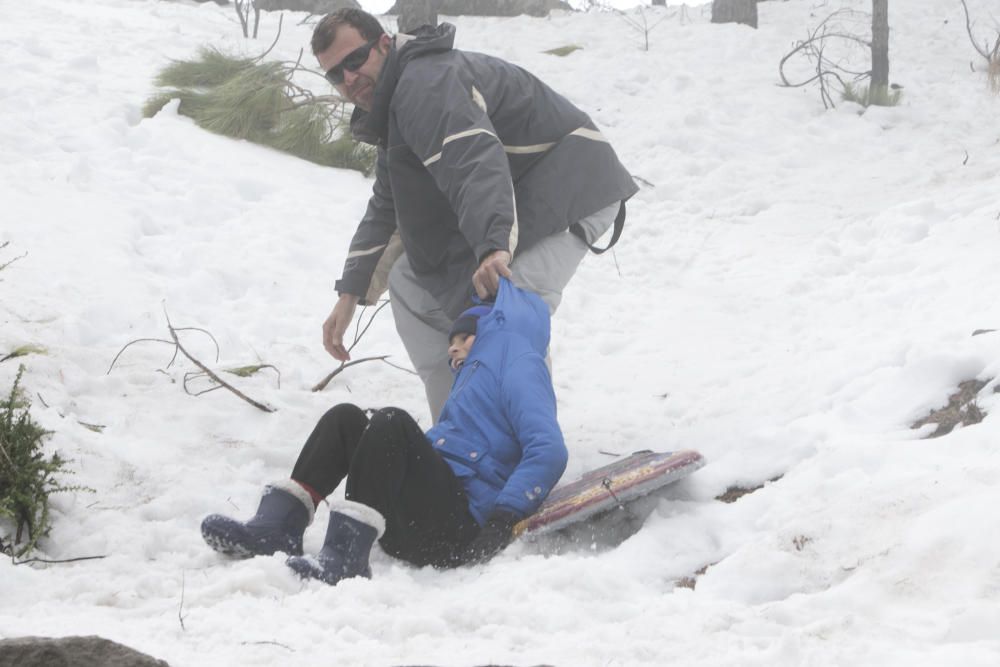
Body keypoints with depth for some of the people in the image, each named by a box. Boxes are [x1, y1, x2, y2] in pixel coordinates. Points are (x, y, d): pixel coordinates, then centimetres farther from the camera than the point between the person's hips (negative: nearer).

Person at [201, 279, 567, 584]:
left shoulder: (519, 368, 6)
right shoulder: (476, 374, 36)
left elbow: (549, 451, -12)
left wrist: (503, 519, -23)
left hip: (459, 527, -9)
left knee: (391, 423, -27)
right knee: (346, 418, 4)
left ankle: (345, 553, -39)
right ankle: (277, 527, -15)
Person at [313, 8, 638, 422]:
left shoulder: (423, 82, -22)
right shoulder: (394, 103, 14)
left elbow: (476, 160, -40)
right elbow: (387, 207, 21)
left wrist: (494, 246, -55)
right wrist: (350, 294, 13)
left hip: (572, 185, -11)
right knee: (411, 280, 11)